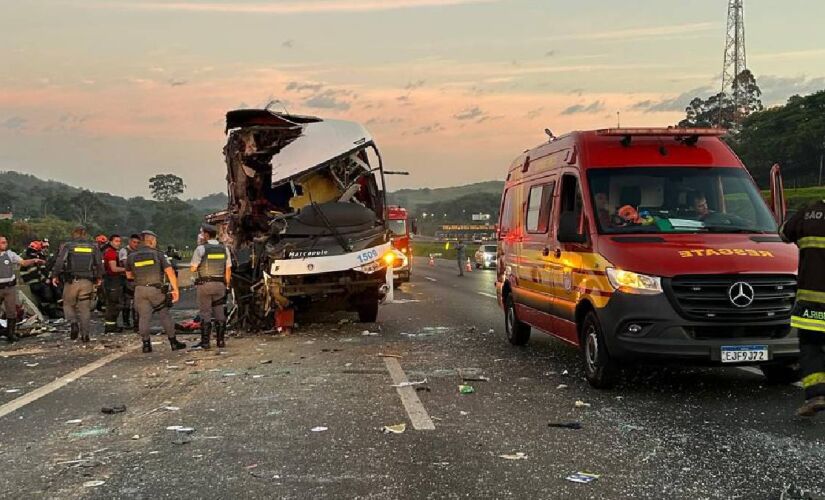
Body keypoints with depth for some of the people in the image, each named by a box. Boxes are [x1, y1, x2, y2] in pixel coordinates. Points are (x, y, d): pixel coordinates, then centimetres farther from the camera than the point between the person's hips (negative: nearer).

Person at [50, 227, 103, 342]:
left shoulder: (67, 246, 0)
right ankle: (85, 334, 3)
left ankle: (73, 323, -12)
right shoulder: (94, 247, 8)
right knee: (85, 308, 6)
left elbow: (59, 262, -8)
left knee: (68, 304, 13)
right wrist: (99, 278, 22)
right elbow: (99, 264, 11)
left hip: (71, 281, -2)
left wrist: (55, 275, 1)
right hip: (87, 282, 2)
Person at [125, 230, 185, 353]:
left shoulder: (131, 256, 6)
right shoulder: (157, 254, -2)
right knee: (165, 315, 6)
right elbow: (170, 272, -9)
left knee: (144, 317, 6)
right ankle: (173, 342, 9)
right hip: (156, 289, -2)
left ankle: (146, 344, 5)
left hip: (140, 290, 2)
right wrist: (175, 289, -6)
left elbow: (129, 275, 17)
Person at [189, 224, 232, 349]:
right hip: (220, 284, 4)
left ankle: (205, 342, 0)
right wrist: (226, 285, 13)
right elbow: (228, 269, 6)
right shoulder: (224, 249, 6)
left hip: (204, 284, -4)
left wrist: (199, 268, 12)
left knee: (205, 313, -1)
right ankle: (221, 341, 10)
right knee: (219, 313, 8)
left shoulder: (201, 249, -7)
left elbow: (193, 268, -9)